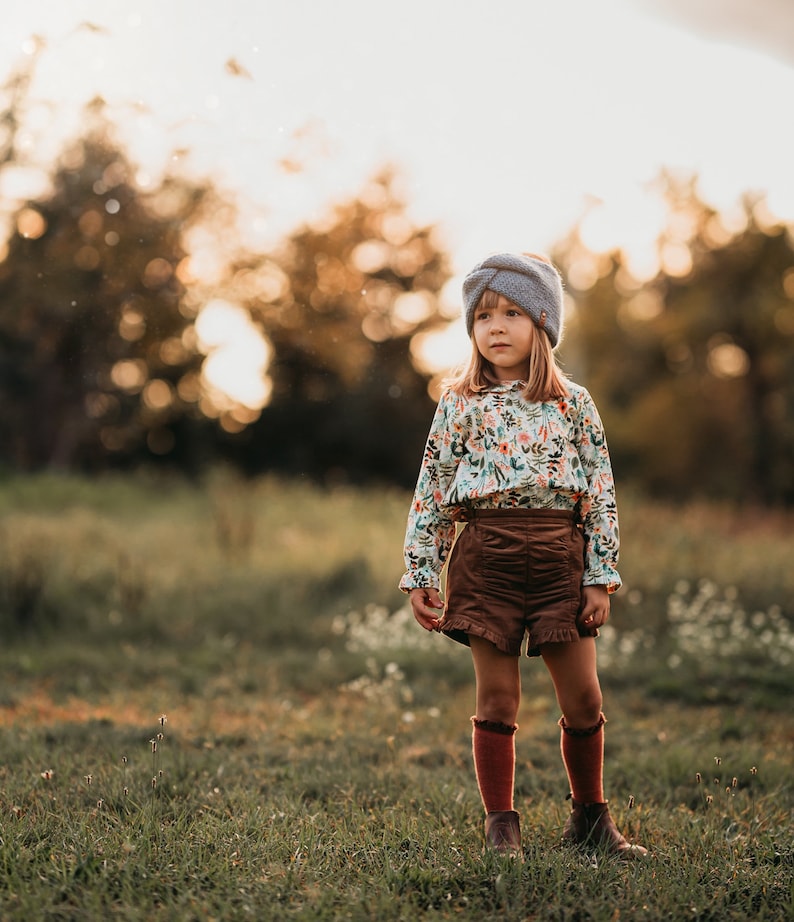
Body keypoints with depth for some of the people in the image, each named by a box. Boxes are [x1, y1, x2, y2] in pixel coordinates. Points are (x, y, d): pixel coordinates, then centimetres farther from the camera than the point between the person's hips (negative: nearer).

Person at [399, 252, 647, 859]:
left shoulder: (573, 403, 6)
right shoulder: (459, 406, 6)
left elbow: (601, 491, 5)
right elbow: (431, 492, 7)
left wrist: (601, 576, 0)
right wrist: (422, 573, 2)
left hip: (559, 557, 1)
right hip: (486, 555, 0)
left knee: (583, 695, 4)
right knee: (497, 699, 3)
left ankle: (591, 816, 21)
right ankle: (501, 824, 14)